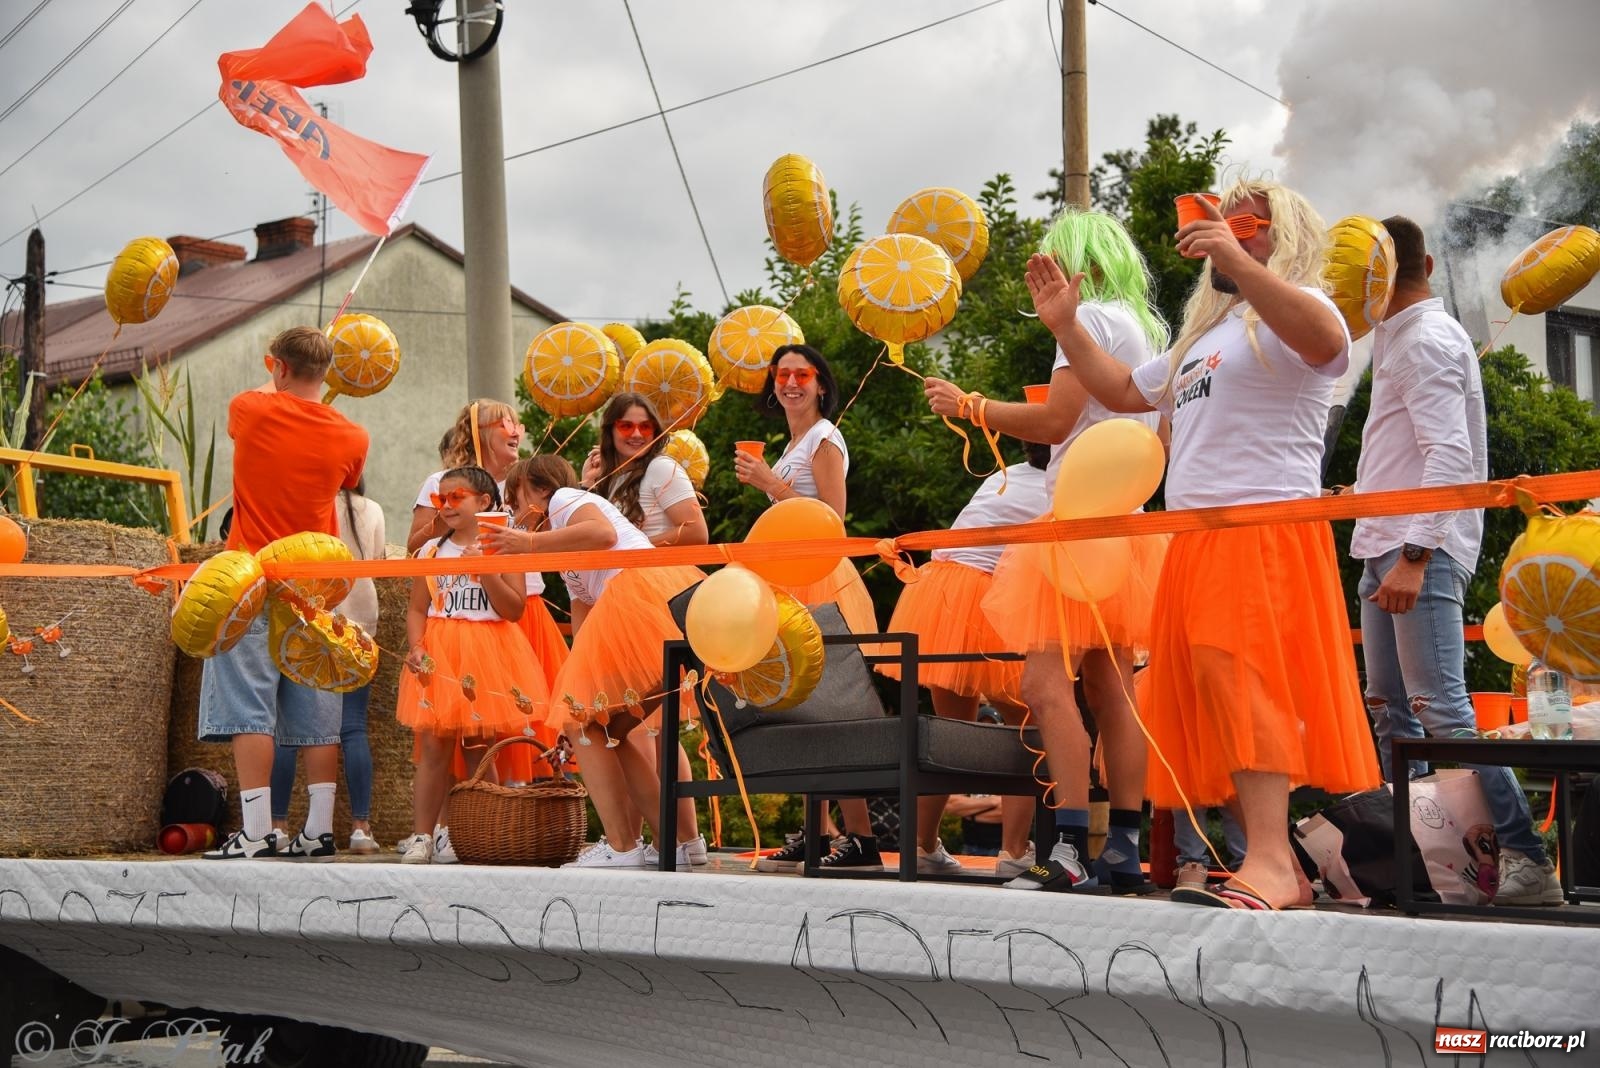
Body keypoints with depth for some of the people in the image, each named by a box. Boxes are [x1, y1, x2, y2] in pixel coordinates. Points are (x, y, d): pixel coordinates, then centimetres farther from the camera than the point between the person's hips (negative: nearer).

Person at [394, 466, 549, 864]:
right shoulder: (431, 551, 12)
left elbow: (514, 609, -4)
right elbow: (417, 609, 8)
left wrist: (485, 570, -14)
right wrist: (415, 647, -8)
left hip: (486, 656, -1)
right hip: (439, 656, 1)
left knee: (480, 750, 1)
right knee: (434, 747, -5)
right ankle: (421, 835, -4)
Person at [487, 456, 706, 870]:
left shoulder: (564, 499, 14)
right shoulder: (568, 558, 38)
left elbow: (603, 532, -10)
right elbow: (583, 634, 33)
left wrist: (529, 542, -2)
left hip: (642, 588, -9)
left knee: (583, 722, -3)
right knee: (607, 731, 13)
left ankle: (621, 847, -10)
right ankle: (679, 840, 9)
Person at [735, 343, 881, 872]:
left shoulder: (824, 438, -6)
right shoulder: (794, 444, 20)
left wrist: (771, 484, -14)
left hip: (821, 579, -9)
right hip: (795, 580, 9)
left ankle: (861, 837, -15)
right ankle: (817, 833, 11)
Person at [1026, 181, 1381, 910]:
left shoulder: (1294, 307, 0)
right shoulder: (1205, 334, 28)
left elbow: (1325, 340, -25)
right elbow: (1123, 392, 35)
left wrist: (1235, 259, -33)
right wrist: (1064, 326, 25)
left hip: (1266, 532, -9)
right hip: (1198, 540, 9)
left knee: (1244, 683, -23)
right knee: (1210, 704, 4)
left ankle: (1270, 863, -29)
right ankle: (1280, 874, 6)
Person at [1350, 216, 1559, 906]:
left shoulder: (1427, 340, -9)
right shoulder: (1398, 338, 21)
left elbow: (1450, 455, -19)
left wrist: (1414, 555, -25)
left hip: (1422, 550, -10)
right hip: (1383, 546, 10)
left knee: (1441, 710, -16)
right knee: (1391, 713, 8)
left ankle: (1528, 860, -17)